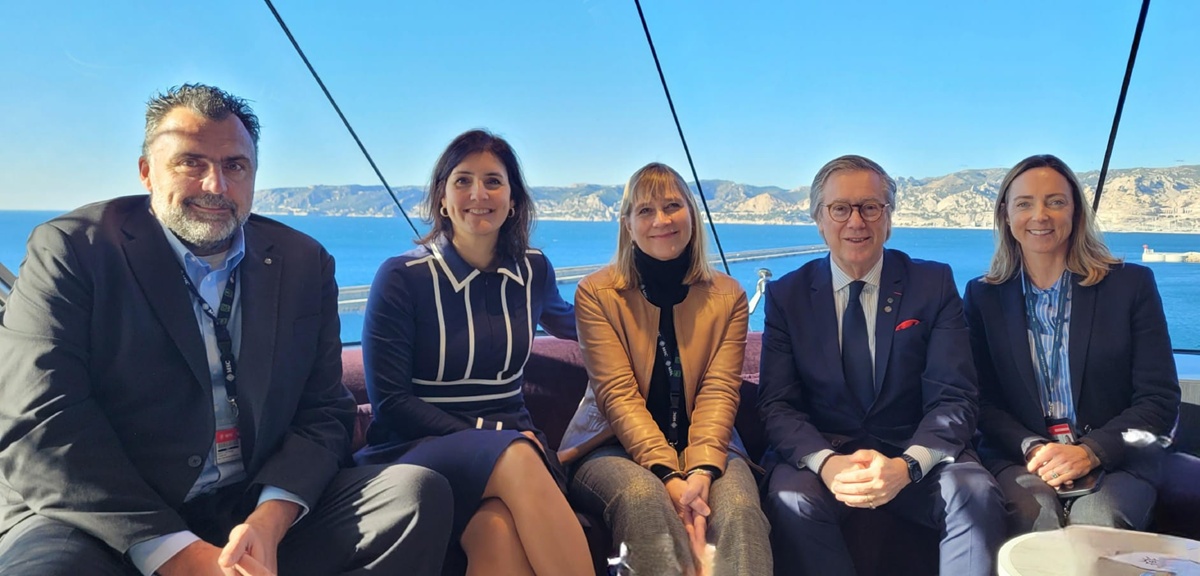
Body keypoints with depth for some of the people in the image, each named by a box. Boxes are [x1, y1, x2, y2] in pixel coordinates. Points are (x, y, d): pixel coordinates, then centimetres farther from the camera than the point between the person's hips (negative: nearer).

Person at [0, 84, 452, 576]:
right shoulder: (69, 250, -2)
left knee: (418, 493, -16)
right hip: (106, 529, -3)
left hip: (261, 516, 4)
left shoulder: (305, 263, 8)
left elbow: (323, 411, 5)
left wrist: (271, 518, -15)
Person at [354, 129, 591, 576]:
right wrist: (488, 438, -14)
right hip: (422, 447, -2)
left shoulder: (533, 270, 7)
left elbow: (563, 323, 32)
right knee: (515, 459, -36)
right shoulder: (402, 276, -6)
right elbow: (389, 401, -7)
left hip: (516, 443, 3)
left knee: (499, 529, -35)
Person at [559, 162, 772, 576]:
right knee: (643, 497, -36)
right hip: (616, 446, -1)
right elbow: (618, 394, -10)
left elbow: (719, 390, -5)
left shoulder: (728, 296, 6)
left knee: (739, 508, -31)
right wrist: (669, 476, -23)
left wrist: (701, 470, -23)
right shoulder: (596, 293, -1)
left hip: (703, 445, 2)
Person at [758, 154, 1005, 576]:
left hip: (915, 455, 0)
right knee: (791, 500, -31)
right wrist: (826, 463, -24)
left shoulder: (934, 284, 2)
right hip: (819, 453, 0)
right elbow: (776, 405, -3)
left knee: (977, 494, -29)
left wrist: (906, 465, -25)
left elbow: (954, 399, -5)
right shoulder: (786, 296, 4)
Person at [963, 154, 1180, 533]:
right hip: (1019, 460, 0)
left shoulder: (1132, 285, 5)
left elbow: (1160, 400, 1)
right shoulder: (982, 296, 10)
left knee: (1097, 519, -32)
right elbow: (983, 401, 6)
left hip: (1113, 460, 0)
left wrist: (1089, 452, -15)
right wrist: (1032, 448, -14)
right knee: (1034, 513, -33)